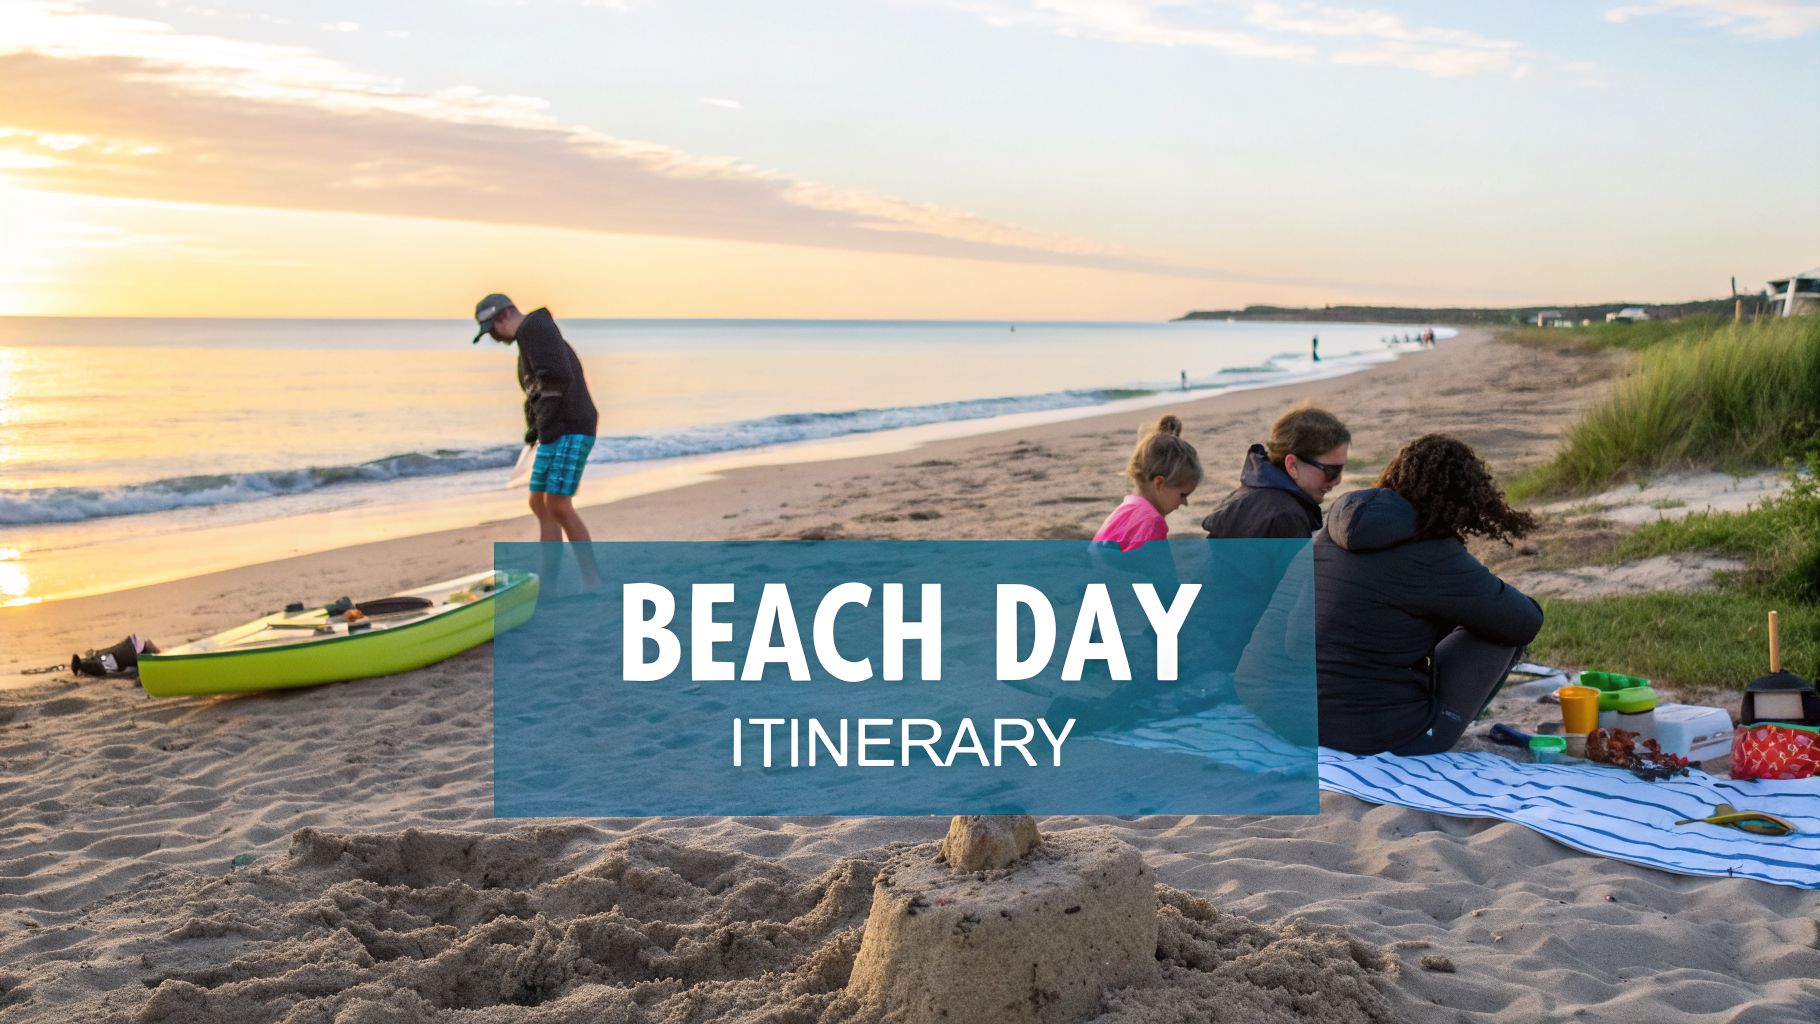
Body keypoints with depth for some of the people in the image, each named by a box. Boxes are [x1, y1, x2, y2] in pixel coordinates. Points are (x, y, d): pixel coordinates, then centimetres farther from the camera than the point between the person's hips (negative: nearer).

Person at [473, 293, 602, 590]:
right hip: (554, 435, 10)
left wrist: (540, 424, -12)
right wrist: (535, 430, 7)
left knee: (558, 506, -12)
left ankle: (592, 580, -4)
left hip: (571, 431, -10)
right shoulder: (534, 339, 23)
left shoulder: (534, 327, -9)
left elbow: (556, 377, -23)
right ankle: (547, 586, 7)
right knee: (540, 504, 7)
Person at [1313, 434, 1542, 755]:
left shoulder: (1328, 536, 4)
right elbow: (1527, 621, -6)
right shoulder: (1434, 557, -16)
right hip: (1384, 738, -8)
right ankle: (1441, 727, 17)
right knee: (1507, 627, 7)